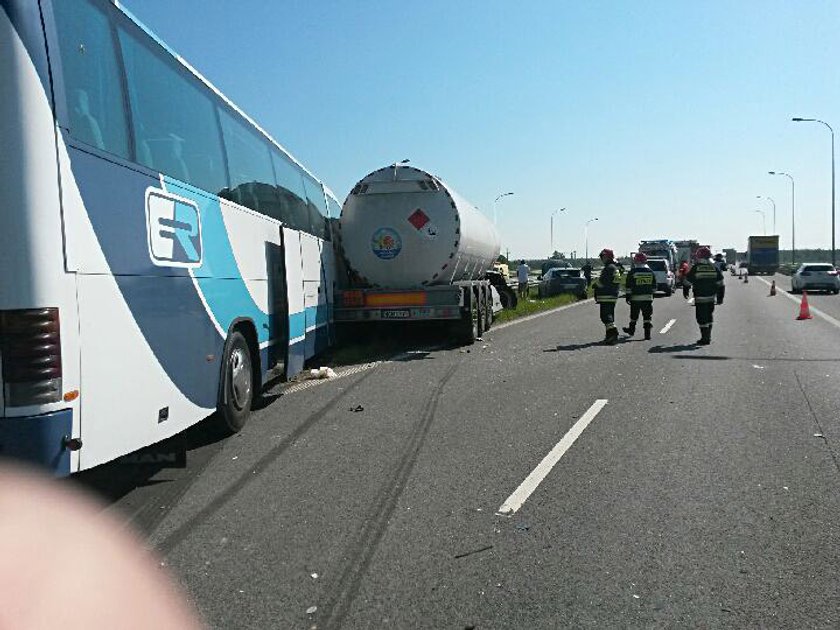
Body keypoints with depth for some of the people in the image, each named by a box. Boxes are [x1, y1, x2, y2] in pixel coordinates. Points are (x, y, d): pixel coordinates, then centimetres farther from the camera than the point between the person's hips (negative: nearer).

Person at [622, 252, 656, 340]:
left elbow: (629, 286, -7)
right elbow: (654, 285, 13)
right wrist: (652, 293, 24)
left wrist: (628, 296, -1)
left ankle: (631, 330, 29)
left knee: (634, 315, 13)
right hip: (648, 297, 2)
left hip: (635, 297, -2)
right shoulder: (650, 271, 6)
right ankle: (647, 334, -1)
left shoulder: (633, 271, -7)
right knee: (647, 316, 3)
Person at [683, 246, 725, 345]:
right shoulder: (714, 267, 6)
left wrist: (685, 292, 17)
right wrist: (720, 297, 15)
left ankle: (705, 339, -2)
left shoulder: (695, 267, -8)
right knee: (709, 317, 17)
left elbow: (688, 281, 0)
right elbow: (720, 284, 9)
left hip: (700, 298, -5)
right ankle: (708, 337, 25)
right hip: (711, 297, 5)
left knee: (702, 318, -1)